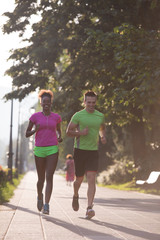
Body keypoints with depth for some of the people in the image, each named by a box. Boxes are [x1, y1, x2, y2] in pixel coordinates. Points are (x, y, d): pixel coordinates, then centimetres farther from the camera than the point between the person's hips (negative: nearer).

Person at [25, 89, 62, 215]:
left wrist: (60, 138, 3)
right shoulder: (35, 117, 2)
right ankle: (40, 196, 39)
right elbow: (27, 134, 6)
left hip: (53, 149, 0)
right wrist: (35, 130, -15)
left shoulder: (56, 117, 6)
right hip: (39, 149, 0)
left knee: (49, 177, -14)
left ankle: (46, 205, -17)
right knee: (41, 179, 9)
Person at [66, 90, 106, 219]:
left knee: (91, 179, -13)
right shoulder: (78, 115, -2)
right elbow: (68, 131, 1)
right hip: (80, 150, -1)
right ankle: (76, 196, 43)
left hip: (93, 151, 1)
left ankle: (89, 208, -18)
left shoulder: (100, 116, 8)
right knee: (79, 179, 10)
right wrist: (80, 133, -17)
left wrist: (103, 136, 5)